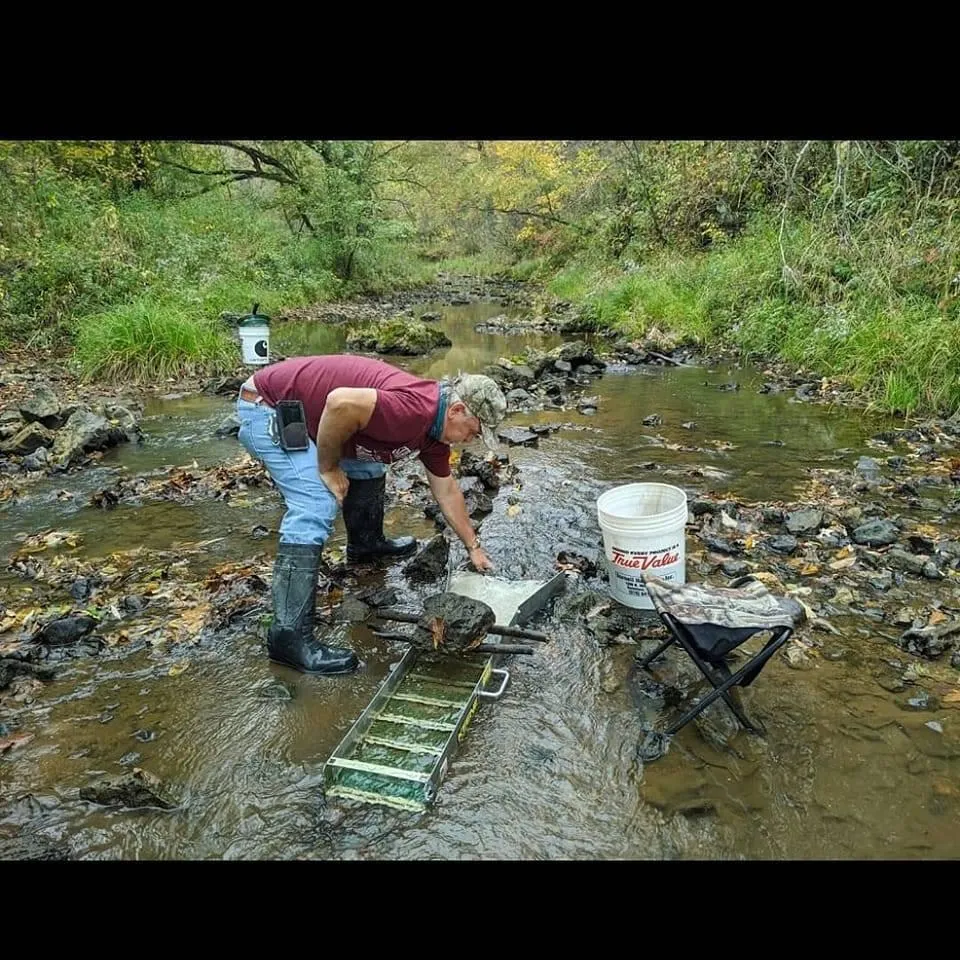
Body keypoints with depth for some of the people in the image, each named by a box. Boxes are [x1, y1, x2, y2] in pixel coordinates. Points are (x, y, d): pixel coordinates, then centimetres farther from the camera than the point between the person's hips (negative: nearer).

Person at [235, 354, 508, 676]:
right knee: (315, 508, -21)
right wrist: (329, 468, -23)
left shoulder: (432, 424, 4)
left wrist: (474, 546, 23)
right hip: (267, 406, -10)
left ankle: (365, 543, 43)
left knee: (368, 466, 20)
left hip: (301, 410, 10)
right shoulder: (415, 410, -27)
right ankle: (288, 635, -19)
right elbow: (341, 402, -39)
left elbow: (446, 490, 17)